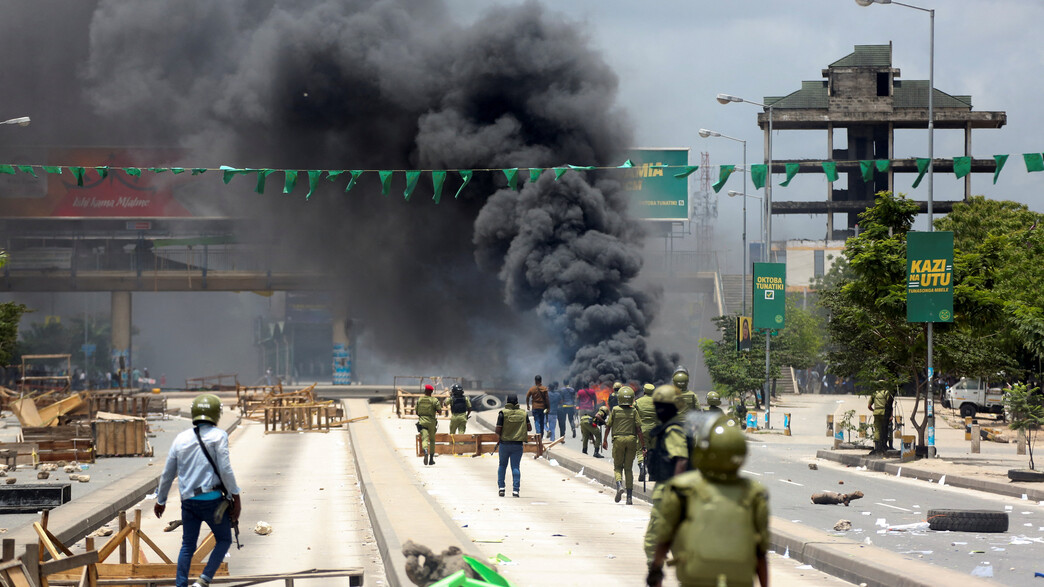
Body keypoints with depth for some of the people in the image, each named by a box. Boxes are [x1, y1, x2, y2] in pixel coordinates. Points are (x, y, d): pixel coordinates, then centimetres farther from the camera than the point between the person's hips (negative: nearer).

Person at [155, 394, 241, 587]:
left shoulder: (181, 438, 9)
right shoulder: (218, 436, -5)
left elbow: (167, 474, 14)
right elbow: (225, 470, -12)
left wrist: (161, 500, 25)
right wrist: (236, 497, -5)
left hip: (188, 500, 4)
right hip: (212, 498, -4)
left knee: (188, 546, 13)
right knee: (224, 540, 11)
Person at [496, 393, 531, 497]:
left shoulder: (503, 413, -8)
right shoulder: (523, 413, 0)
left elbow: (498, 430, -10)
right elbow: (529, 428, 7)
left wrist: (499, 439, 9)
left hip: (504, 443, -1)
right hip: (518, 445, 1)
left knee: (502, 465, 16)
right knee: (515, 467, 3)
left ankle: (501, 487, 11)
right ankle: (515, 489, -7)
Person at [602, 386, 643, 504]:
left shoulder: (615, 410, -1)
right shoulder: (634, 412, -2)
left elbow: (608, 426, 4)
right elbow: (638, 429, -5)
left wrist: (605, 440, 18)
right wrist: (643, 445, -1)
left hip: (618, 440, -1)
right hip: (631, 440, 1)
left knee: (617, 466, 12)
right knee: (628, 468, 8)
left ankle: (619, 485, -18)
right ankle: (629, 497, 6)